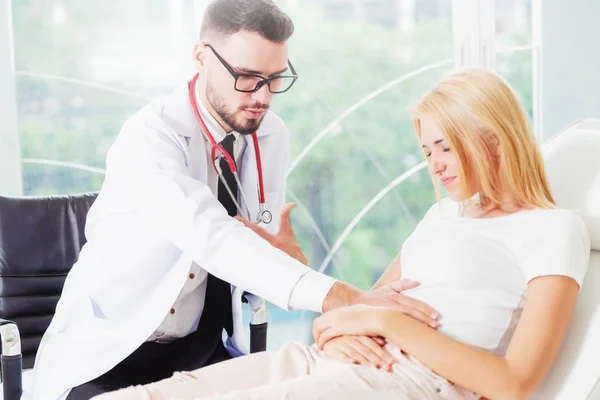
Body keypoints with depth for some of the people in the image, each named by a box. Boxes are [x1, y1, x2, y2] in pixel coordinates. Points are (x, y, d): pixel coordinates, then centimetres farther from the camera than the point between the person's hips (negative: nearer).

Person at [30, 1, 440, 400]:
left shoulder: (273, 136, -2)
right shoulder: (150, 136, -22)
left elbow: (263, 244, 4)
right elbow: (212, 237, -38)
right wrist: (338, 297, -48)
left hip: (204, 348, 6)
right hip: (107, 352, -5)